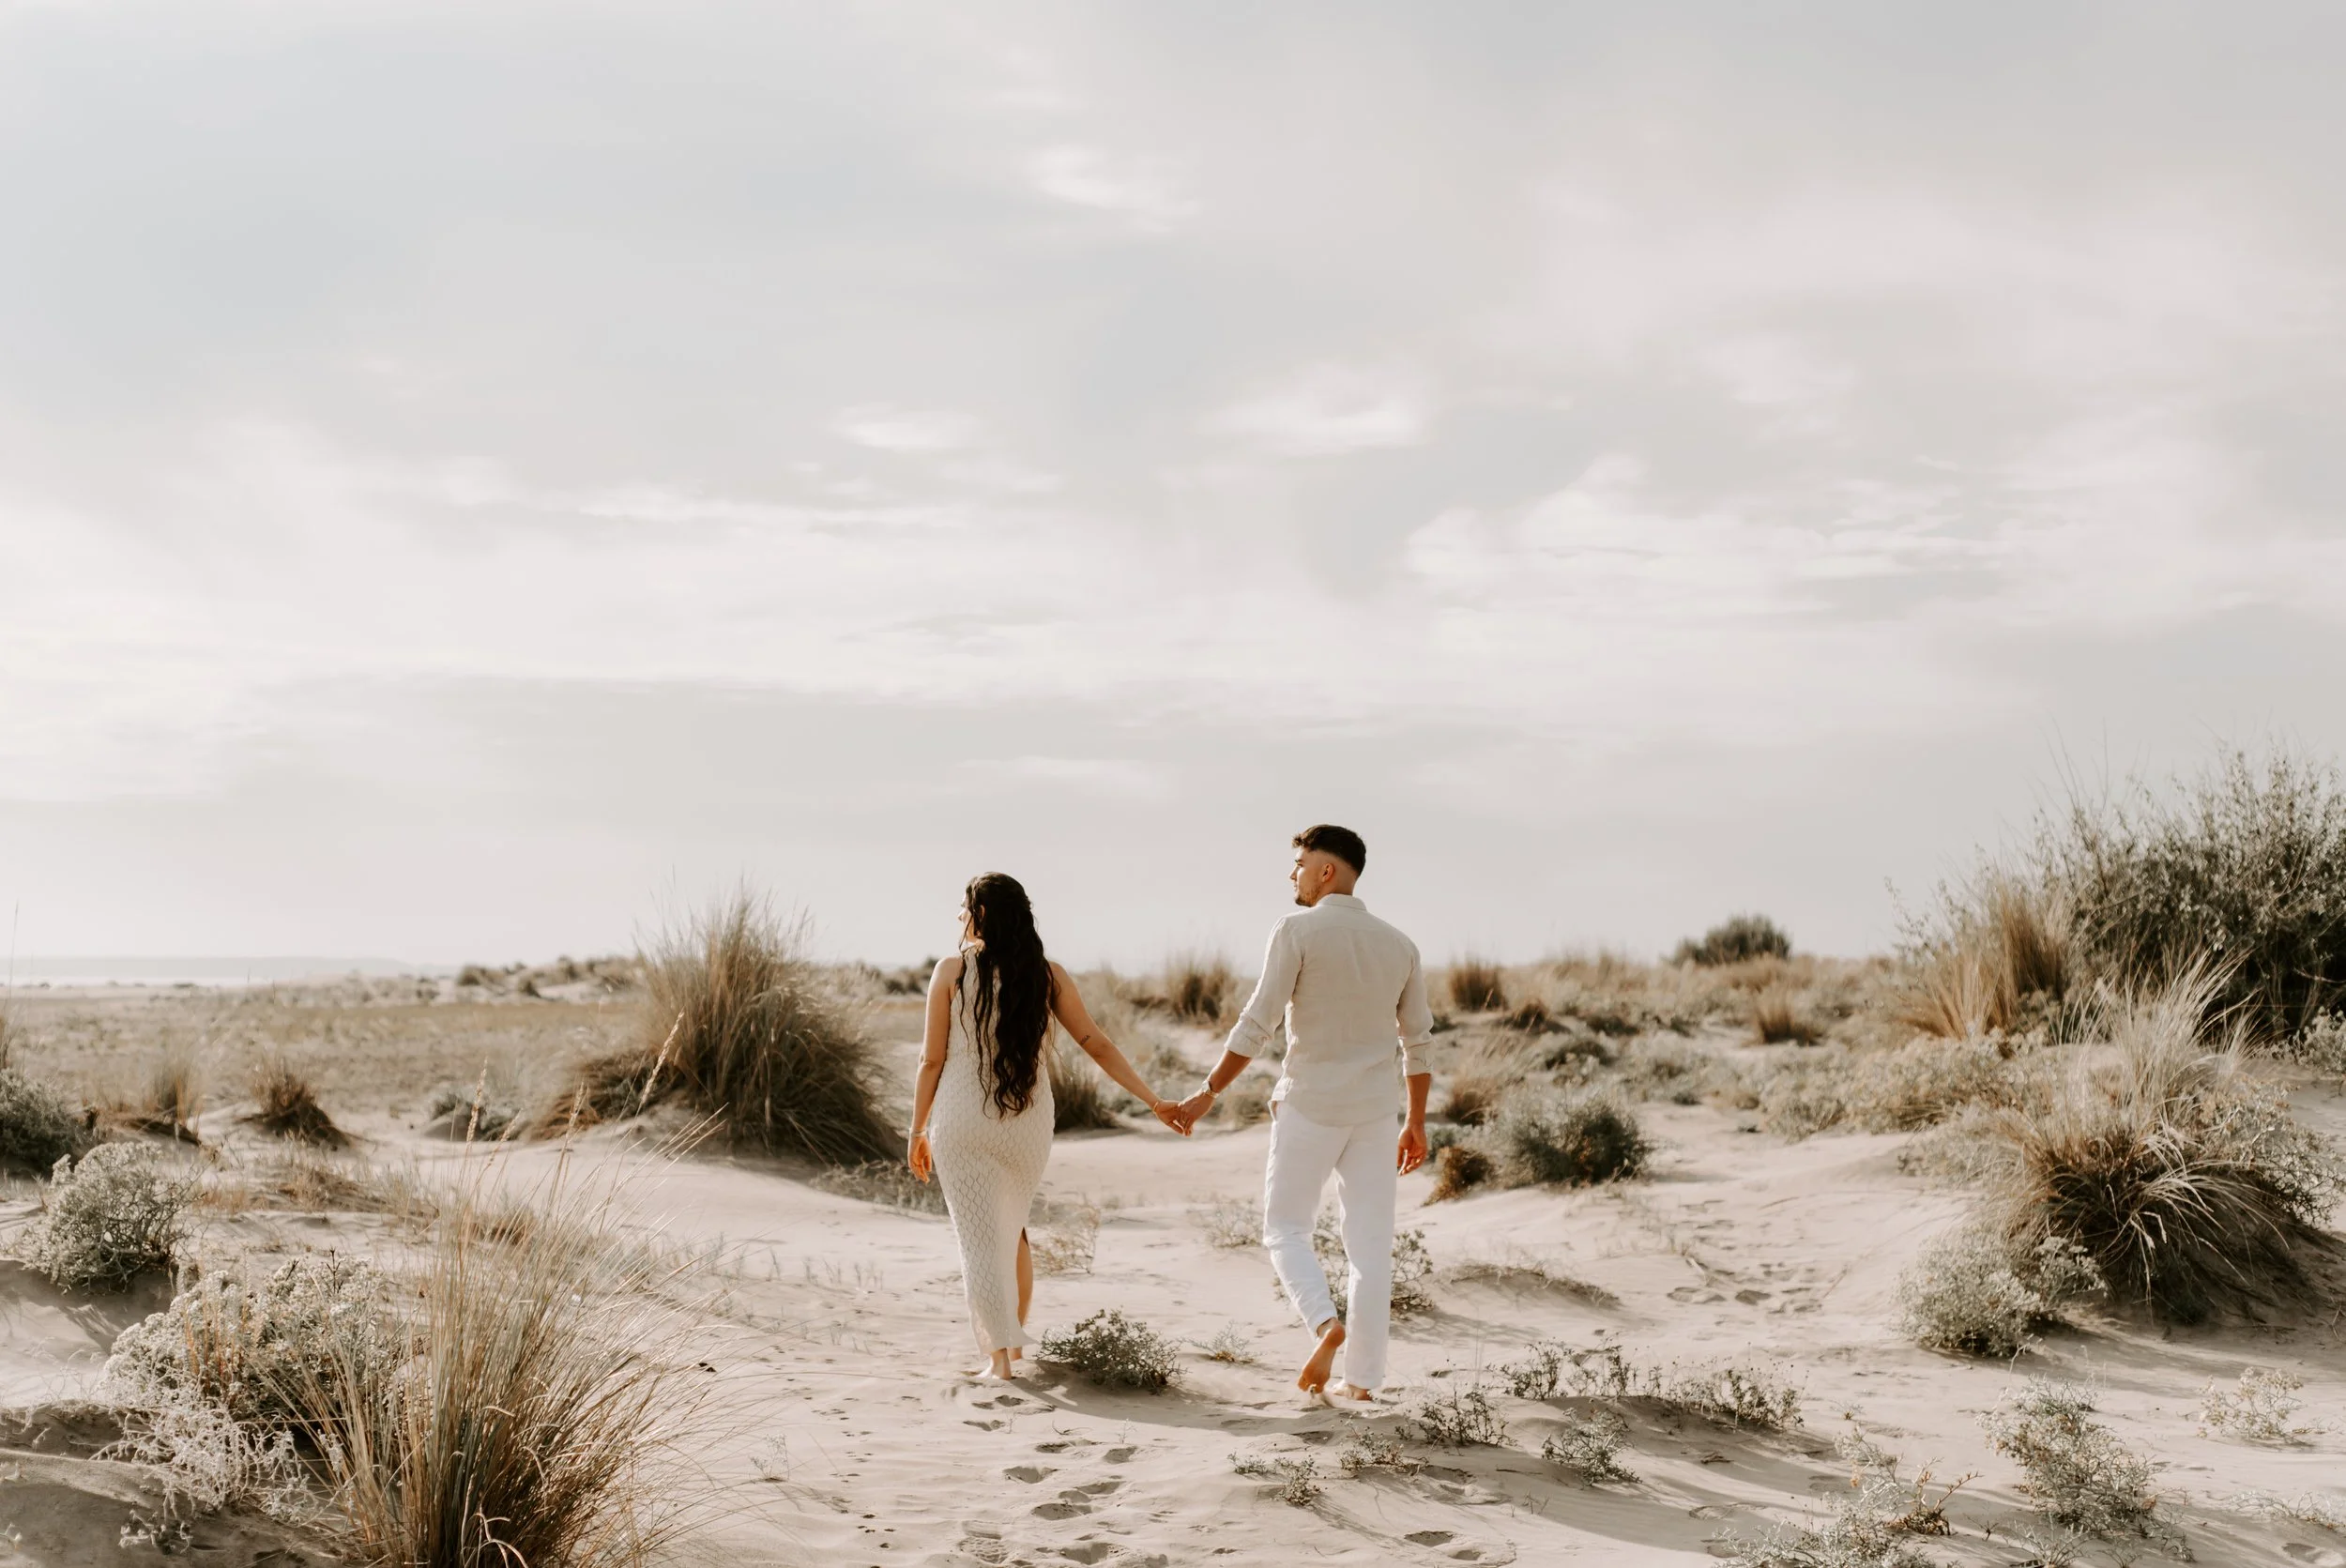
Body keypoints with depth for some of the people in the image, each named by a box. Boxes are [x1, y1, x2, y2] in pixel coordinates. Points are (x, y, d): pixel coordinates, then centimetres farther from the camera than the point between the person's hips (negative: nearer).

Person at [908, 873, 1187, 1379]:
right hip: (1027, 1127, 3)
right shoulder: (1048, 975, 1)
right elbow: (1096, 1044, -2)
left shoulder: (952, 971, -6)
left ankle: (999, 1355, -5)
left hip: (963, 1124, -3)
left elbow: (932, 1059, -3)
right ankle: (1015, 1337, 32)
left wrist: (917, 1131, 6)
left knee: (979, 1238, 3)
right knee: (1011, 1230, 23)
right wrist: (1154, 1100, 1)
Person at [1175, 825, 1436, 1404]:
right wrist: (1416, 1123, 19)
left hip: (1309, 1106, -4)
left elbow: (1258, 1024, -13)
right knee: (1370, 1244, 7)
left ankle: (1325, 1322, -15)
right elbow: (1418, 1040, 11)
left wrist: (1209, 1092, -5)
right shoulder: (1399, 944, 7)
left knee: (1285, 1228, 9)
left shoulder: (1298, 930, -9)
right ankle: (1361, 1378, 8)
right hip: (1376, 1113, 4)